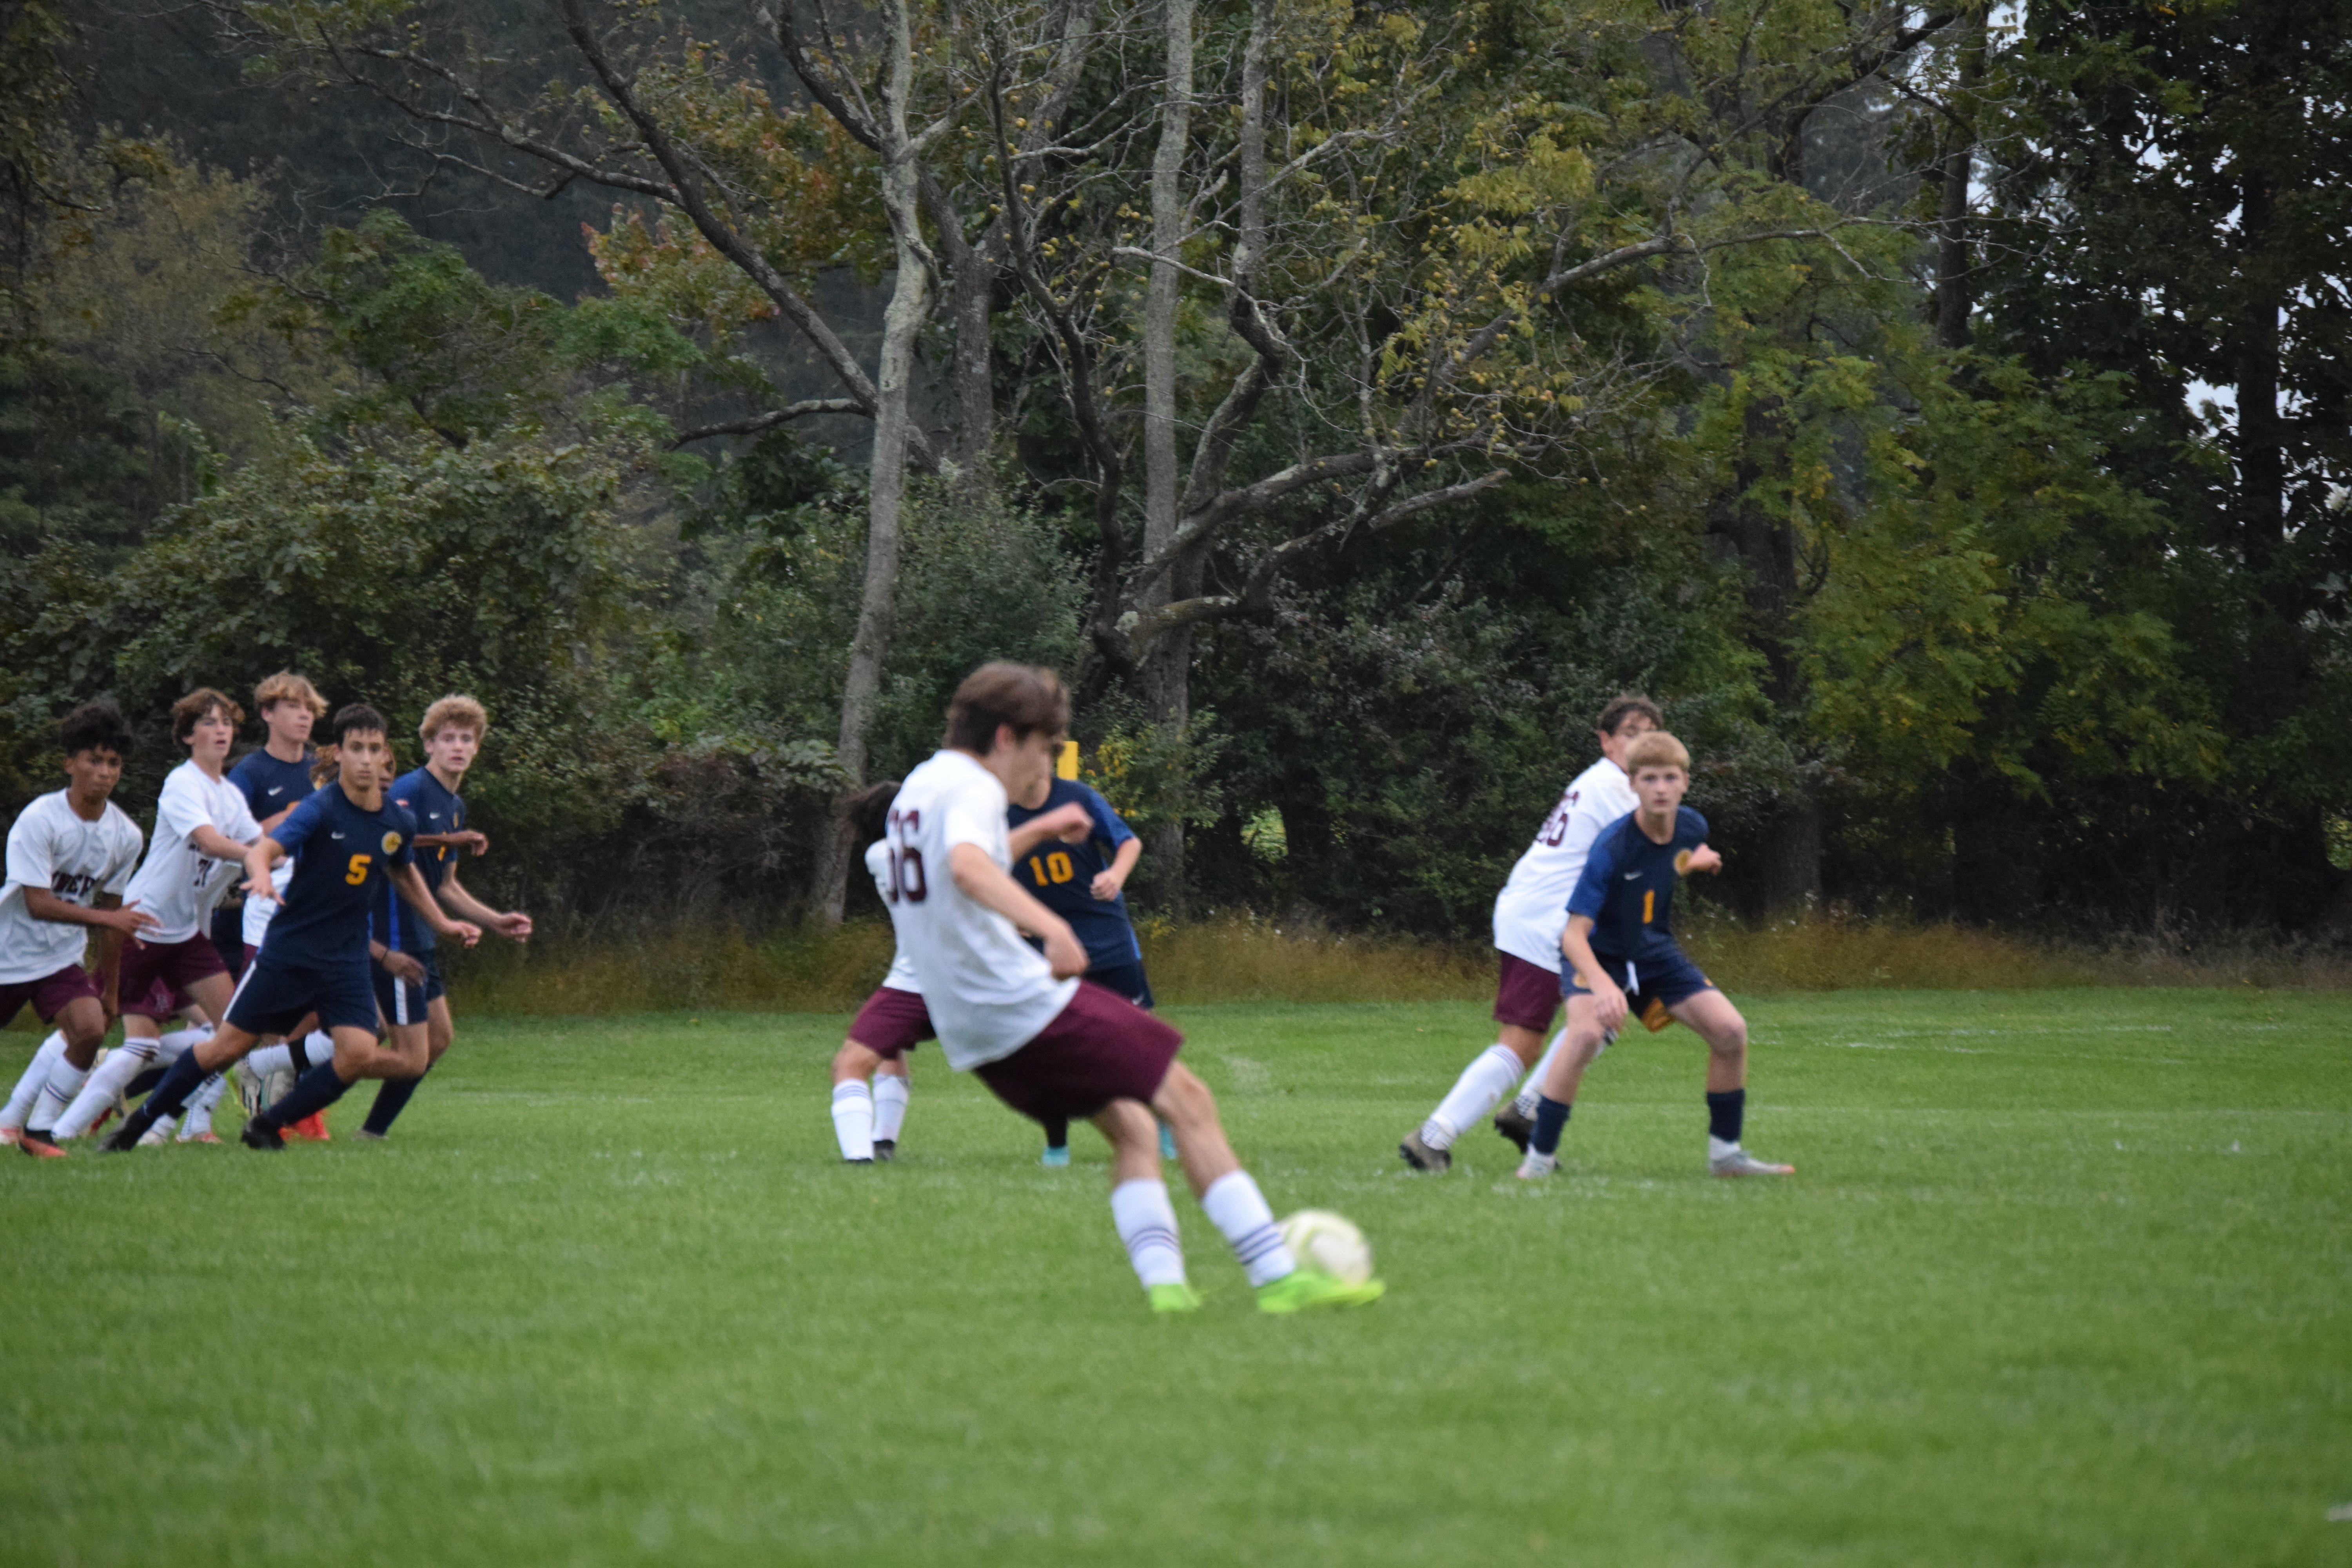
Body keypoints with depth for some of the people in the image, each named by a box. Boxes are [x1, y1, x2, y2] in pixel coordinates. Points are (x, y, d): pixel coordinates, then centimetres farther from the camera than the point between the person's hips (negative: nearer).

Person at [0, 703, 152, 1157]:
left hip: (61, 958, 4)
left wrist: (110, 988, 12)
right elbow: (37, 904, -24)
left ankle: (37, 1129, -6)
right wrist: (109, 918, -32)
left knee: (90, 1029, -18)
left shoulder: (125, 835, -3)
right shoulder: (39, 819, -20)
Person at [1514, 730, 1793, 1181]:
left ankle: (1725, 1153, 10)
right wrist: (1603, 986, -48)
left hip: (1656, 956, 6)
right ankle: (1539, 1156, -20)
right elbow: (1575, 933, -35)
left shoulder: (1692, 827, -11)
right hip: (1600, 956, -6)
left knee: (1730, 1030, -8)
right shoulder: (1612, 848, -30)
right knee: (1586, 1033, -33)